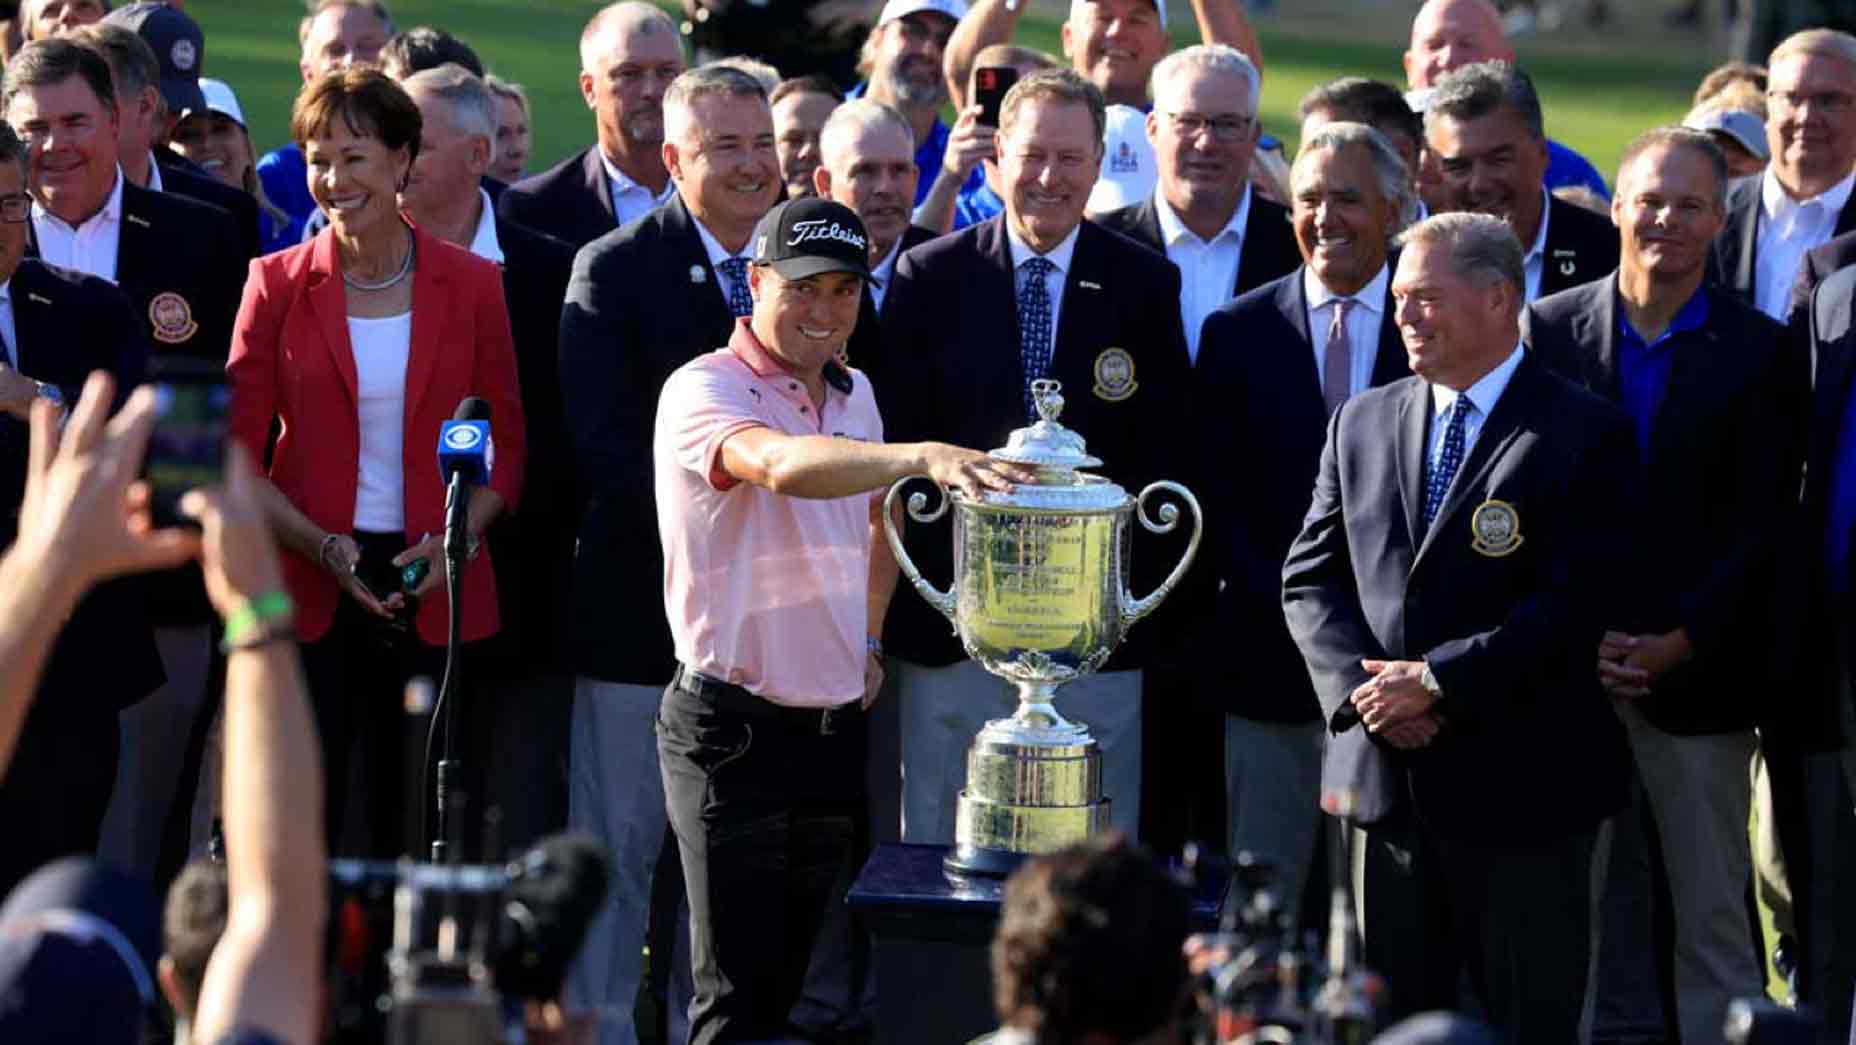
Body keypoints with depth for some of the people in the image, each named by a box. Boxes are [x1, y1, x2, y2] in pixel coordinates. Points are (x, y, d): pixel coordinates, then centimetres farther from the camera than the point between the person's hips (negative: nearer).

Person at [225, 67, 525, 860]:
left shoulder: (471, 285, 3)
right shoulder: (277, 285, 1)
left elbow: (507, 444, 7)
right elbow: (238, 458, 1)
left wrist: (457, 540, -10)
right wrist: (323, 547, -14)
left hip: (436, 590, 1)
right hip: (310, 587, -1)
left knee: (414, 822, 6)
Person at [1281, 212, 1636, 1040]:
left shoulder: (1584, 435, -5)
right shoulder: (1362, 423, 12)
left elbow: (1574, 599, -14)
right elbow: (1310, 576, 9)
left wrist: (1438, 682, -16)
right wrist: (1360, 685, -9)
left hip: (1520, 784, -5)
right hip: (1386, 778, 5)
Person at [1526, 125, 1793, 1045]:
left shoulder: (1755, 350, 2)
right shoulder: (1549, 331, 6)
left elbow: (1760, 524, -1)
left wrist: (1678, 645, -10)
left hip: (1699, 676, -1)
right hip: (1566, 672, 1)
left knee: (1713, 923, 1)